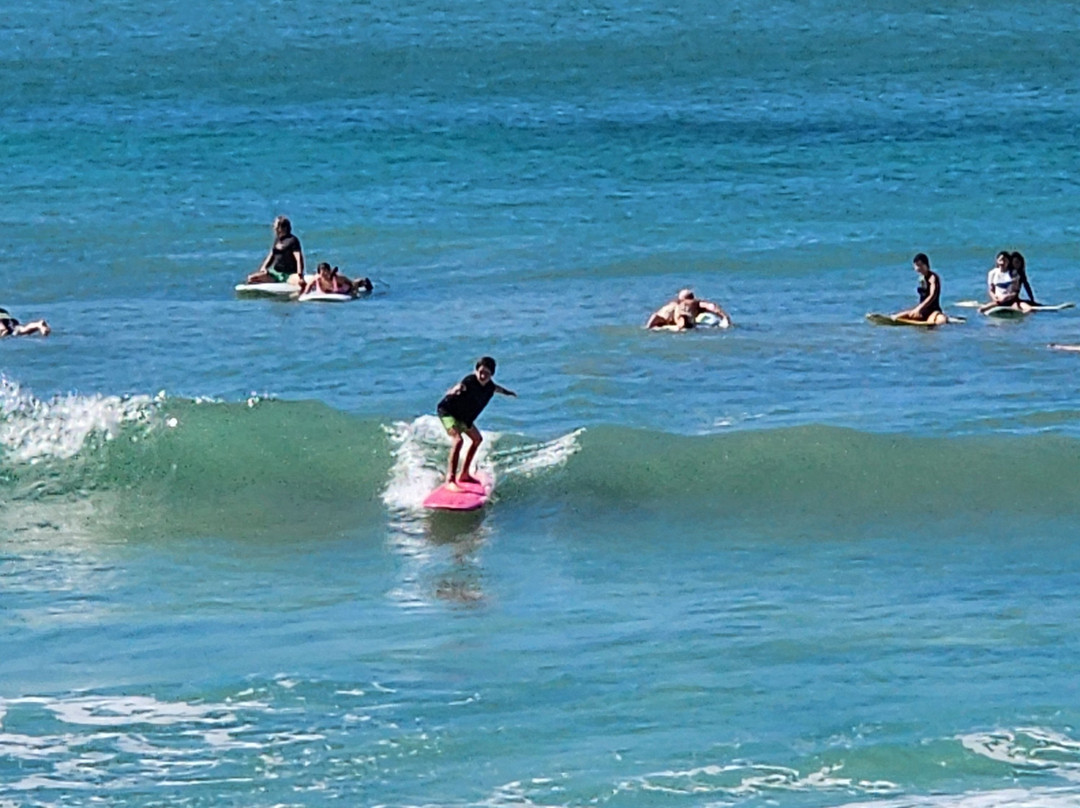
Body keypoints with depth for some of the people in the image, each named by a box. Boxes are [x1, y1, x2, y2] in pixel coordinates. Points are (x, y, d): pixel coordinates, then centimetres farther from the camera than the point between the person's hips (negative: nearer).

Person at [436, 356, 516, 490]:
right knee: (458, 439, -30)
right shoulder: (469, 382, -33)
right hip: (448, 412, -9)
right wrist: (456, 390, -74)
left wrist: (506, 392, 38)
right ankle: (450, 479, -36)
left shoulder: (488, 385, -9)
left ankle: (464, 474, 38)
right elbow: (449, 393, -49)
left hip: (464, 416, 9)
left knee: (477, 439, 24)